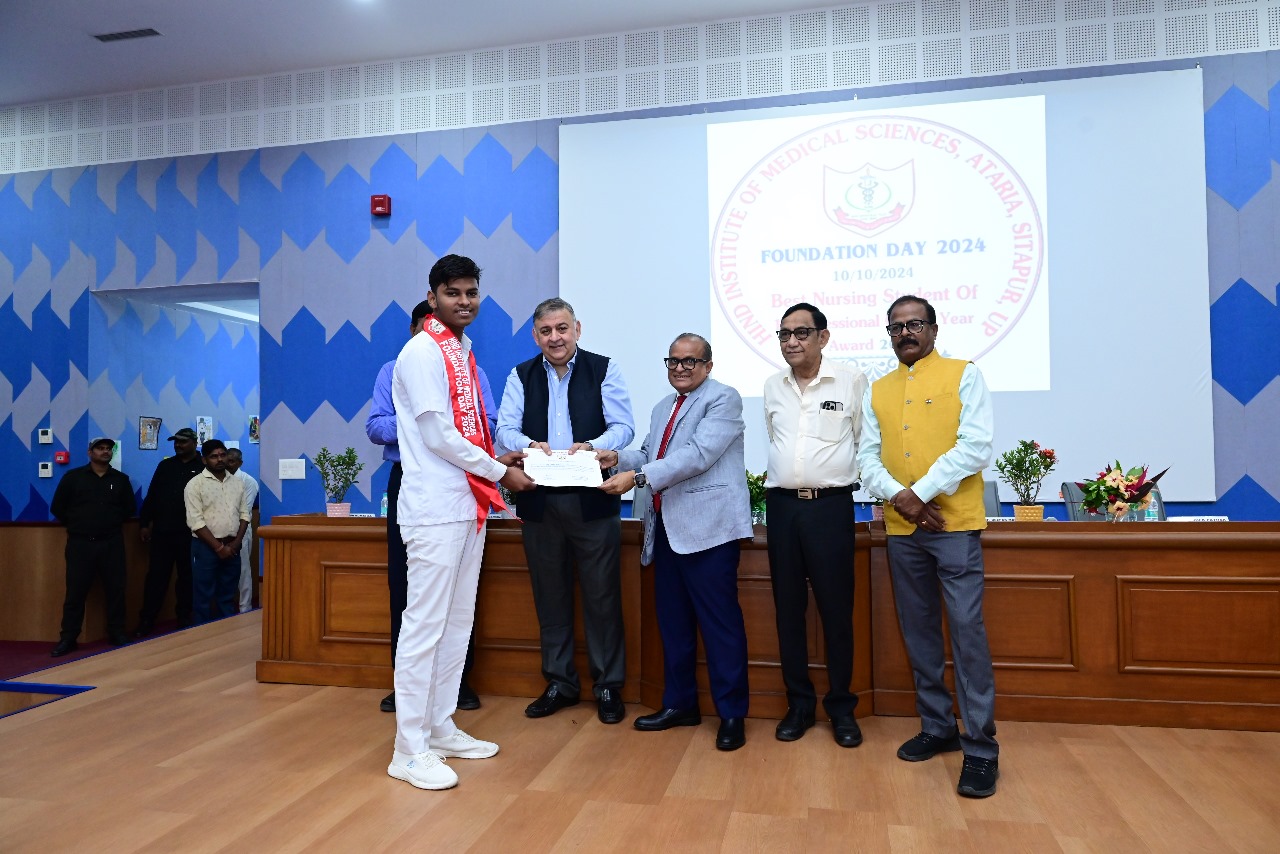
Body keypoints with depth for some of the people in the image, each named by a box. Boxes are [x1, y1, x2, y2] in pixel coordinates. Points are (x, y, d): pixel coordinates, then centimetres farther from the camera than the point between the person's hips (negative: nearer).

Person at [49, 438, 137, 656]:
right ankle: (68, 638, 12)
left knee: (115, 590, 4)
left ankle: (117, 634, 15)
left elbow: (130, 508, 17)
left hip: (112, 543, 2)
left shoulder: (121, 479, 8)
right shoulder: (73, 477, 2)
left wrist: (113, 522, 10)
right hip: (80, 543, -2)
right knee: (75, 592, 1)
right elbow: (57, 507, 6)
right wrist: (75, 525, 9)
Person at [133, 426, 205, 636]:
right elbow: (151, 496, 10)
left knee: (186, 577, 9)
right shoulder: (165, 465, 10)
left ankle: (184, 619, 20)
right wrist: (144, 523, 6)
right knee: (156, 576, 5)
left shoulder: (203, 468, -2)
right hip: (162, 531, 3)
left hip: (189, 533, -3)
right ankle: (146, 620, 13)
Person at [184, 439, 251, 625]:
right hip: (206, 547, -4)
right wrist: (218, 547, -13)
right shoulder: (195, 484, -6)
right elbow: (196, 522, -12)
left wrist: (236, 542, -5)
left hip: (232, 547, 4)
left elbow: (244, 514, 8)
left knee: (228, 596, 12)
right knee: (203, 597, 2)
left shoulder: (237, 482, 8)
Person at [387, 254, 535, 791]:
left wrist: (497, 458, 4)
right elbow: (439, 435, -15)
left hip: (468, 504, 9)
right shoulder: (421, 352, -9)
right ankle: (410, 749, 4)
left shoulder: (464, 353, 17)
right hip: (434, 509, -9)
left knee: (457, 621, 13)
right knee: (425, 623, -5)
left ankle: (440, 727, 24)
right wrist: (500, 472, -8)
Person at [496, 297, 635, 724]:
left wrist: (589, 446, -25)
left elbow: (623, 427, -5)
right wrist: (530, 445, -22)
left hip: (593, 498, -2)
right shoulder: (520, 376, 10)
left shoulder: (604, 369, 2)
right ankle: (560, 682, 27)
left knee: (602, 595, 3)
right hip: (539, 501, 3)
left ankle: (608, 685, 18)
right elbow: (506, 429, 0)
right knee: (550, 596, 12)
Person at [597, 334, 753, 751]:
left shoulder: (723, 399, -6)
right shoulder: (661, 409, 21)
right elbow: (650, 457, 18)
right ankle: (679, 704, 28)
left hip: (708, 528, -8)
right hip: (667, 529, 8)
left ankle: (732, 714, 9)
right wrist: (618, 458, -3)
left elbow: (698, 455, -18)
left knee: (720, 622, -2)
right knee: (672, 620, 14)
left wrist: (638, 477, -23)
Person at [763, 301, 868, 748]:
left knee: (836, 609, 3)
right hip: (781, 506, 4)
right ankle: (799, 703, 22)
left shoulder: (851, 380, -4)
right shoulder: (772, 386, 8)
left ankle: (841, 706, 19)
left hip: (831, 505, -4)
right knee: (788, 608, 9)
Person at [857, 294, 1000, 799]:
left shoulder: (963, 375, 1)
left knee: (967, 631, -6)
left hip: (954, 523, -4)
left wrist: (922, 494, -15)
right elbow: (868, 456, 8)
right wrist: (898, 495, -11)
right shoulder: (878, 392, 14)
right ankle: (937, 728, 24)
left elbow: (975, 446, -9)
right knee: (918, 632, 10)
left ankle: (981, 747, 4)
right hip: (901, 529, 5)